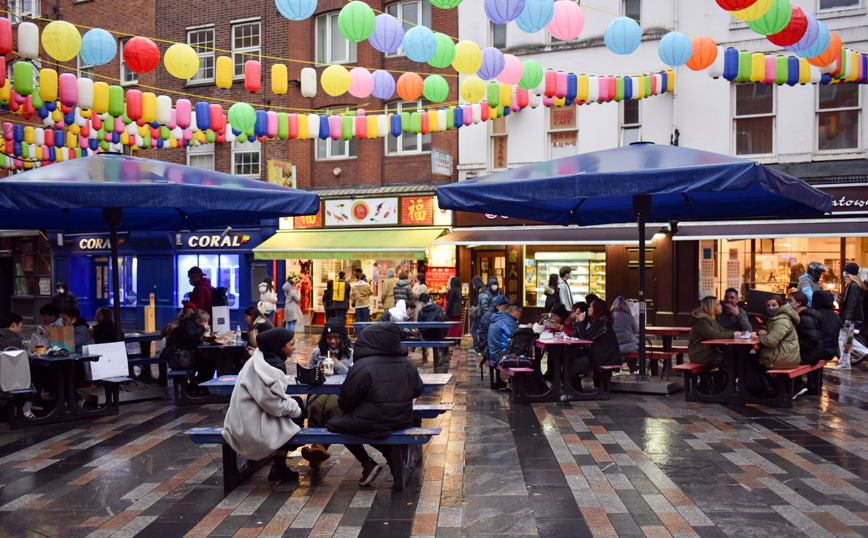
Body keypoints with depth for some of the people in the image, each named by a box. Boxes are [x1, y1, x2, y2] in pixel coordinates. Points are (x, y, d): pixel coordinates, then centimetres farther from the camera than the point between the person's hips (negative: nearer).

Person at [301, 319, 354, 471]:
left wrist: (337, 364, -1)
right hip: (319, 390, 2)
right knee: (315, 407, -38)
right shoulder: (317, 352, 22)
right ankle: (317, 446, -43)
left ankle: (317, 450, -45)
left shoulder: (351, 354, 15)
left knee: (331, 408, -39)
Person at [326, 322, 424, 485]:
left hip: (371, 425, -6)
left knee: (336, 423, 16)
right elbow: (418, 390, 12)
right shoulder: (407, 364, -2)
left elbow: (346, 401, -9)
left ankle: (367, 464, 5)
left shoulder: (362, 367, -17)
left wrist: (342, 405, 15)